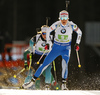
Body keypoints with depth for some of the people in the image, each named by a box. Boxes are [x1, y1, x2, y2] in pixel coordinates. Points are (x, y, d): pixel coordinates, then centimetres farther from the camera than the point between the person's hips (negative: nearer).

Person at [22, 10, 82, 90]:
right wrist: (47, 43, 3)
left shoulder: (72, 25, -12)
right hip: (56, 48, 1)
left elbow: (79, 32, 5)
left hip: (66, 49, -1)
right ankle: (33, 81, 10)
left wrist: (77, 44, -2)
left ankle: (63, 85, -16)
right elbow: (48, 31, 5)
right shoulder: (56, 25, -12)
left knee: (65, 64, -27)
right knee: (45, 64, -1)